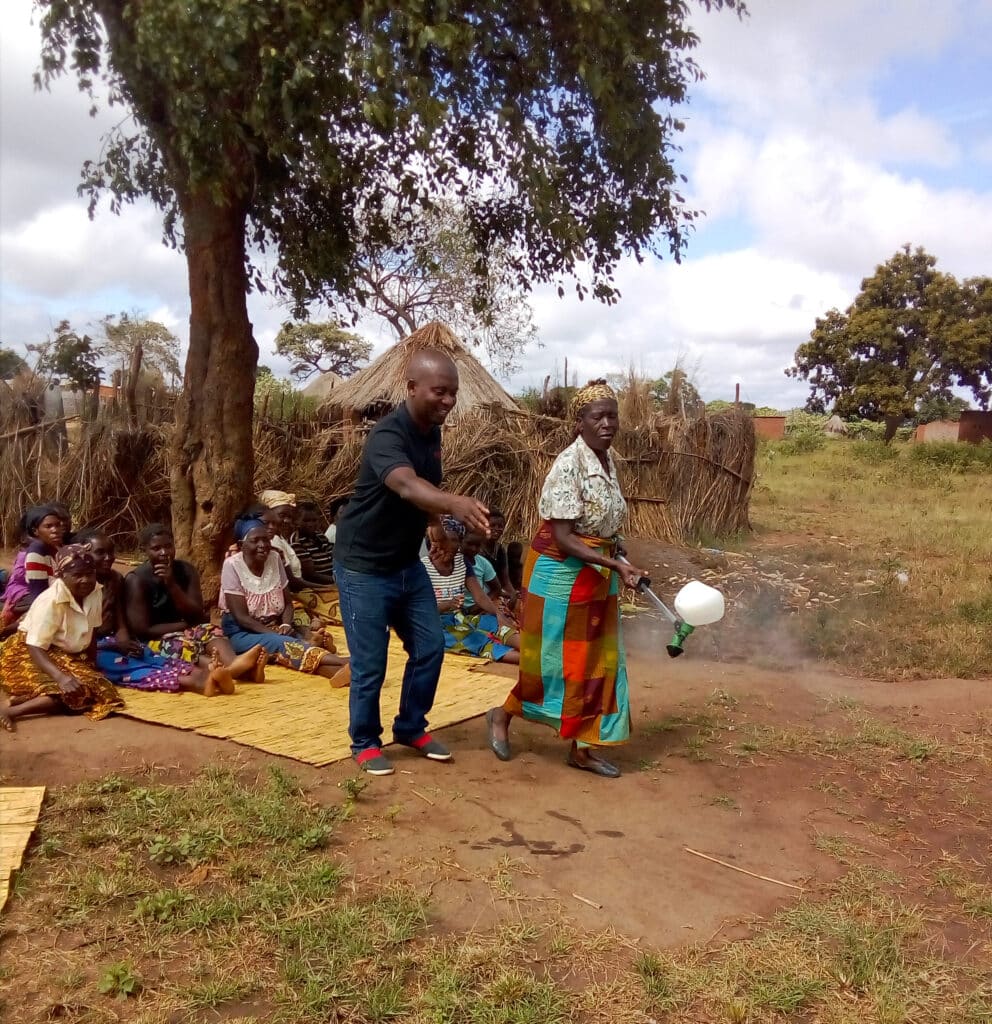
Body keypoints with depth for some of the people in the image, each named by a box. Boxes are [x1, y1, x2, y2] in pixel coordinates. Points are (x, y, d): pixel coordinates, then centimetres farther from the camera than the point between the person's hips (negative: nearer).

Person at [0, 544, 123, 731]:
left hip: (65, 655, 7)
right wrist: (61, 677, -42)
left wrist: (91, 664, -1)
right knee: (73, 692, -31)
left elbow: (91, 632, 7)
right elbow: (35, 648, -28)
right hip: (27, 655, -7)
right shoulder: (50, 601, -25)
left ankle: (25, 699, -17)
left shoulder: (95, 591, -6)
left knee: (98, 686, -20)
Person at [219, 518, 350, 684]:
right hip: (243, 632, -4)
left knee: (293, 643, -30)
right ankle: (346, 664, -59)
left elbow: (287, 602, 7)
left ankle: (338, 670, -61)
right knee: (283, 644, -34)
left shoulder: (275, 559, 2)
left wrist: (286, 625, -14)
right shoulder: (232, 565, -12)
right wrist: (274, 633, -24)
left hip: (276, 627, 4)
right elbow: (241, 616, -16)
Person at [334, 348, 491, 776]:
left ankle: (411, 727, 31)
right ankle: (365, 742, 24)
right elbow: (407, 486, -49)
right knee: (369, 664, 1)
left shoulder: (432, 432, 0)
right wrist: (454, 502, -66)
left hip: (407, 563, 8)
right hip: (363, 567, -8)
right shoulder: (387, 436, -27)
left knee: (430, 647, 11)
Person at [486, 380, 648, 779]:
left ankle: (582, 747, 24)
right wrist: (617, 565, -27)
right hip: (561, 574, -8)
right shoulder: (568, 465, -22)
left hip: (596, 575, 8)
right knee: (556, 660, 4)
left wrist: (619, 563, 10)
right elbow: (563, 538, -25)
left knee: (598, 660, 11)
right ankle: (502, 715, 29)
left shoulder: (608, 461, 4)